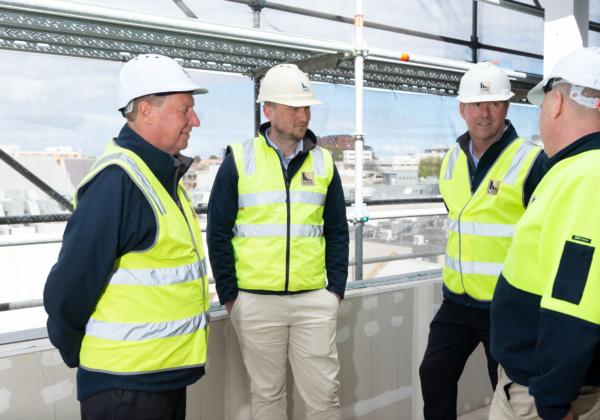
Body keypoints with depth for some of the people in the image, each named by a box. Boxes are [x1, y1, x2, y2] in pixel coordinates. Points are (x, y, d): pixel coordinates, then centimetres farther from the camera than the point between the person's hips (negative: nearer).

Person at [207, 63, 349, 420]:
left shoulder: (323, 162, 6)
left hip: (315, 300, 2)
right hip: (256, 300, -1)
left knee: (323, 391, 8)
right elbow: (218, 232, -1)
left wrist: (336, 288, 3)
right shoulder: (239, 160, -2)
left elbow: (337, 231, 10)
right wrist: (229, 295, -3)